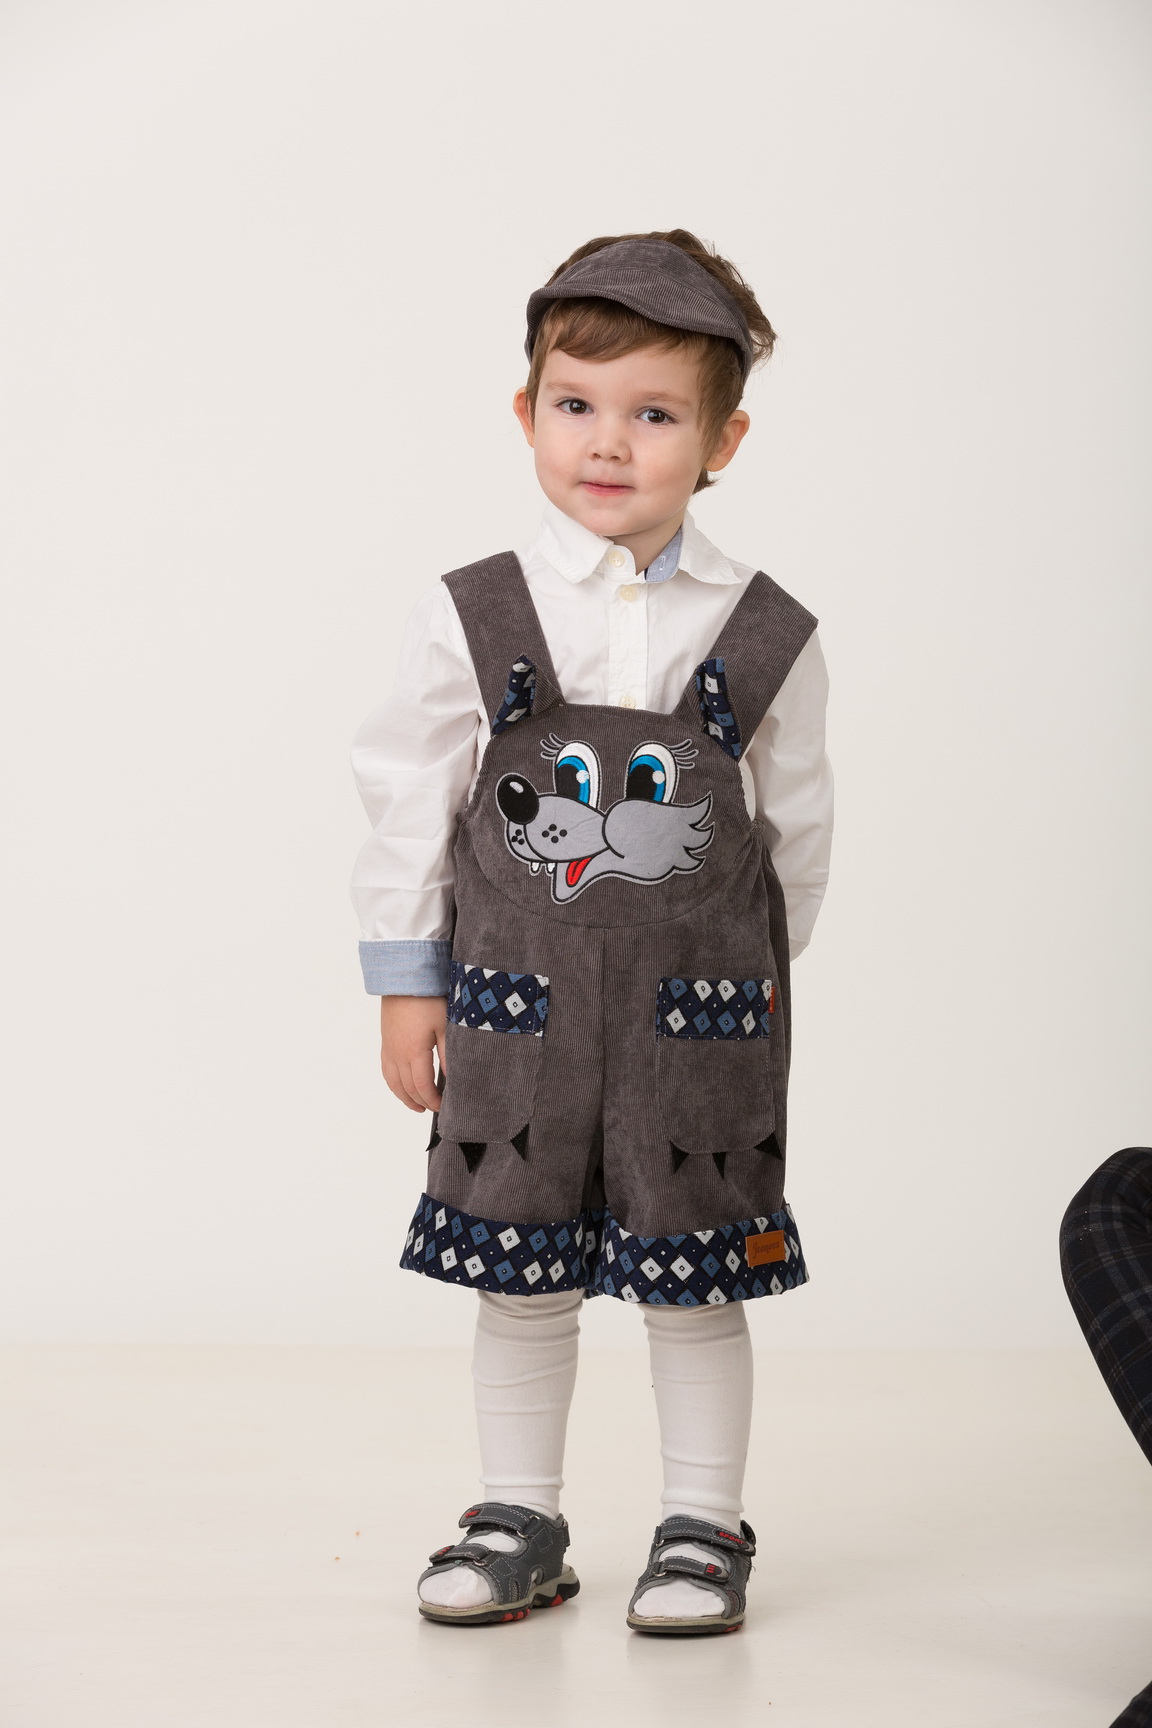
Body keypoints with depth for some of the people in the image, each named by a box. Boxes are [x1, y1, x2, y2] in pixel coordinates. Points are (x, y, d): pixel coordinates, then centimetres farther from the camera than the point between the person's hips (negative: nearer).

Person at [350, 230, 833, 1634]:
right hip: (516, 1009, 1)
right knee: (519, 1279, 9)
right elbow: (410, 802, 2)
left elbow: (794, 826, 8)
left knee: (694, 1284, 6)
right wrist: (408, 985, 2)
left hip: (701, 1016, 0)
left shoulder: (766, 637, -3)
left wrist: (763, 972, 12)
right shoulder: (470, 621, -4)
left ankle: (703, 1529, 21)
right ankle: (517, 1525, 24)